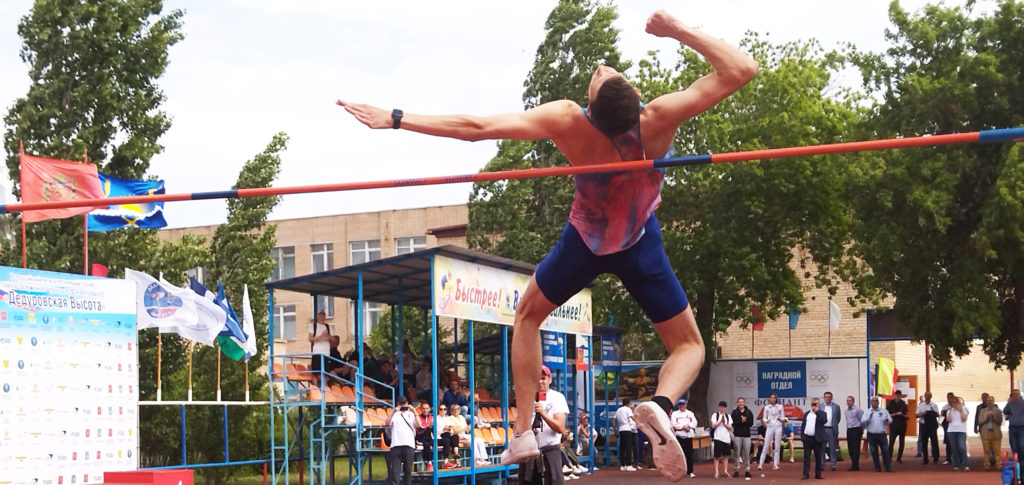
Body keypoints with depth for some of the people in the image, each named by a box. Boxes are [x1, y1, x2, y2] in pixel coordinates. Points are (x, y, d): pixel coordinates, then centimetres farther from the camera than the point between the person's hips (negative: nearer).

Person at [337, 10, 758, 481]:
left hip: (585, 241, 1)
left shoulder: (569, 123, -33)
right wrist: (678, 29, -26)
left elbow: (475, 126, -35)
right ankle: (661, 404, -23)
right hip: (640, 247, -1)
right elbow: (741, 69, -30)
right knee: (689, 346, 13)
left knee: (528, 315, 27)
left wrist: (395, 119, -31)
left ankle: (522, 432, 16)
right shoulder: (659, 119, -33)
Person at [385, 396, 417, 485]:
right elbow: (386, 423, -7)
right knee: (395, 468, -7)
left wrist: (414, 412, -11)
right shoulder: (394, 414, 10)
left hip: (409, 445, 1)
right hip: (396, 444, -1)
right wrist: (394, 411, -13)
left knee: (408, 468, 6)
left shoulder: (411, 414, 13)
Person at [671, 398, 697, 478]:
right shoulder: (675, 414, 8)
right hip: (678, 437, -1)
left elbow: (694, 423, 1)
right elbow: (674, 425, -7)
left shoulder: (690, 413, 14)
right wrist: (684, 427, -10)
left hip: (688, 436, 1)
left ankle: (690, 472, 3)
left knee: (689, 455, 0)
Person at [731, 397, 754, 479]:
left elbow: (751, 423, -3)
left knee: (746, 453, 1)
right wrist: (741, 421, -16)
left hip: (746, 435, 1)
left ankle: (747, 470, 8)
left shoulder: (749, 412, 6)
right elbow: (733, 423, -5)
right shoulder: (734, 412, 4)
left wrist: (742, 422, -12)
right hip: (737, 435, -1)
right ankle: (736, 470, 4)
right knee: (737, 453, -2)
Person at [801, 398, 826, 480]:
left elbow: (825, 420, -19)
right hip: (807, 438, 3)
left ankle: (818, 473, 12)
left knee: (818, 457, 4)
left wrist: (817, 411, -15)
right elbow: (803, 425, 17)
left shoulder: (821, 414, 2)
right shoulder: (806, 414, 14)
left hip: (817, 439, -3)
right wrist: (802, 435, 8)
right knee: (806, 457, 1)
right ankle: (806, 474, 3)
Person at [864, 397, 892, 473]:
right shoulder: (867, 412, 7)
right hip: (871, 435, 0)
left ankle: (888, 467, 1)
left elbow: (890, 420, 9)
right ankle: (877, 467, 14)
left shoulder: (884, 411, 10)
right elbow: (863, 422, -5)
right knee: (874, 452, 4)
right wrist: (869, 417, -23)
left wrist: (887, 420, -14)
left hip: (882, 434, 0)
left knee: (885, 451, -3)